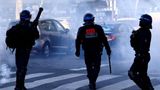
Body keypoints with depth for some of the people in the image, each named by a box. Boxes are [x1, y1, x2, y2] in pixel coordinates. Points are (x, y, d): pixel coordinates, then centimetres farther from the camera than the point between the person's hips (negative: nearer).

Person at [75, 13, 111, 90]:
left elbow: (78, 41, 3)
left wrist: (77, 51, 12)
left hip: (87, 52, 1)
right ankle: (93, 81, -2)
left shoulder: (82, 29, 1)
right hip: (97, 51, 0)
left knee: (89, 67, 12)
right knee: (96, 67, 10)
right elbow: (104, 39, -1)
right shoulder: (98, 28, -1)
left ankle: (92, 82, 4)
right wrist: (108, 49, 5)